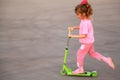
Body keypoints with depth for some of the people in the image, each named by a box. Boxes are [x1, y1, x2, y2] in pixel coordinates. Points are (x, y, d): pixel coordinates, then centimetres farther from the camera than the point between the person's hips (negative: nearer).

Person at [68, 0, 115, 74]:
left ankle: (80, 69, 23)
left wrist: (73, 36, -26)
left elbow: (84, 35, -30)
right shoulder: (87, 20, -1)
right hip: (90, 41, 10)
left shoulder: (85, 23, -30)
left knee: (80, 54, 7)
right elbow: (81, 27, 18)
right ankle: (106, 59, 23)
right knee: (92, 53, 24)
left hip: (87, 42, -10)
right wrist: (73, 27, 6)